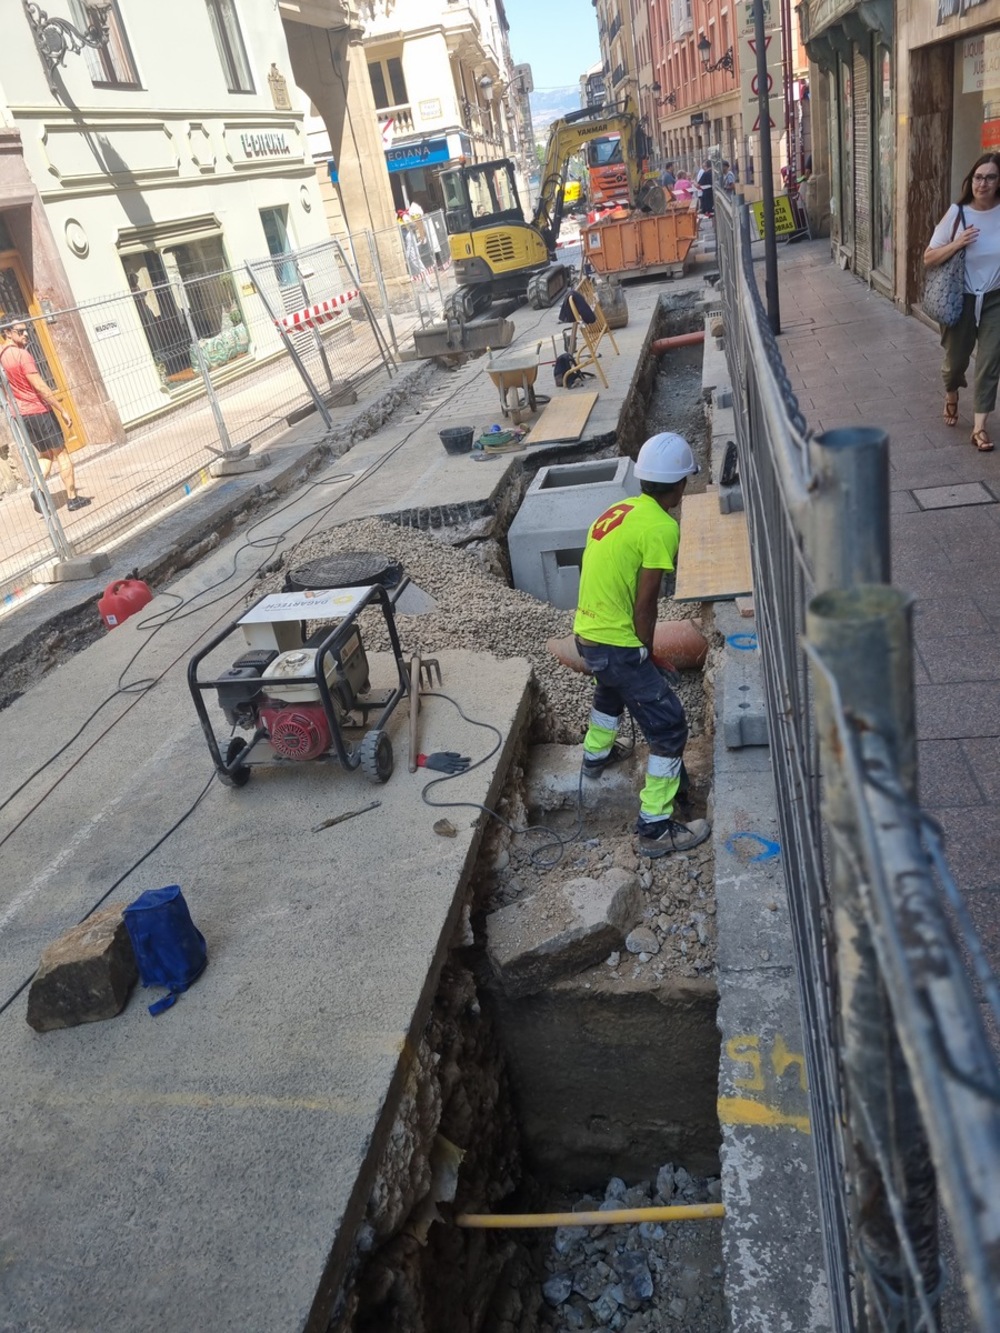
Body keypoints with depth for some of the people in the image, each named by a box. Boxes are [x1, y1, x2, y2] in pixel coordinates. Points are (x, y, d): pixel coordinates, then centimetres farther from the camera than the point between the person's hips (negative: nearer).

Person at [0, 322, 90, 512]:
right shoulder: (22, 355, -18)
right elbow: (40, 386, -21)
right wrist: (62, 410, -17)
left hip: (22, 415, 8)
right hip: (39, 411, -8)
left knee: (45, 454, 19)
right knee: (61, 454, 3)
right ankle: (72, 498, 6)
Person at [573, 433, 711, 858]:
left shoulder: (620, 509, 8)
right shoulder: (661, 528, -18)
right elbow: (644, 604, -19)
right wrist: (647, 650, -1)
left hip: (586, 634, 9)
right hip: (616, 645, -9)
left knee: (612, 688, 37)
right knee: (669, 727, -1)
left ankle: (596, 755, 61)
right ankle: (656, 829, 3)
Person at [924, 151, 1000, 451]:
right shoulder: (957, 214, -10)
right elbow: (928, 259, -8)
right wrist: (956, 244, -23)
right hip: (962, 299, 0)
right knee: (956, 359, 13)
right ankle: (951, 396, 48)